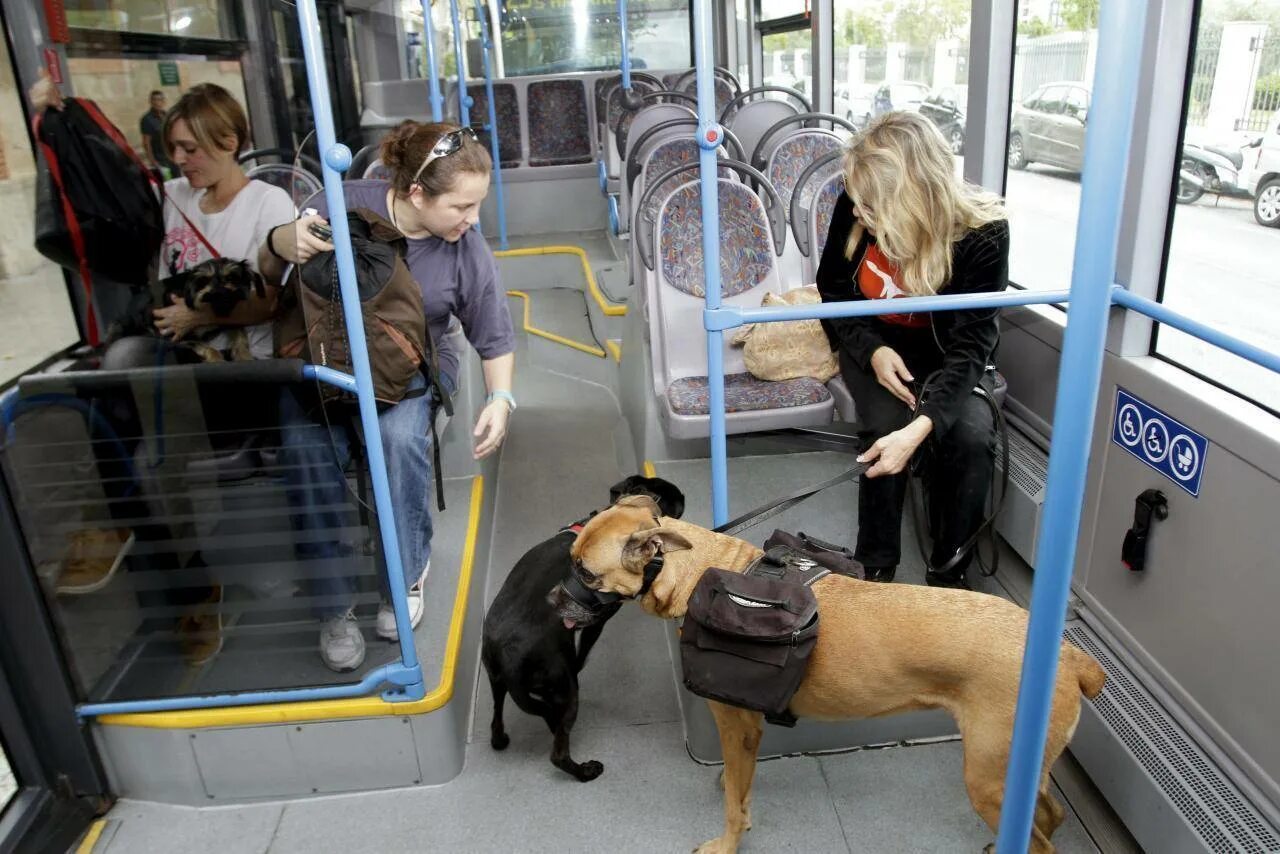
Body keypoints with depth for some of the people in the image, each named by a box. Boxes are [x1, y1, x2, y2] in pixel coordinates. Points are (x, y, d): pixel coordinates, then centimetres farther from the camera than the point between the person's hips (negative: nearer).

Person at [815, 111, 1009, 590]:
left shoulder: (982, 232, -25)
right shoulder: (856, 209, -19)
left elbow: (969, 346, -28)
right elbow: (834, 293, -2)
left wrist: (921, 427, -44)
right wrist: (873, 350, -22)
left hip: (945, 354, -1)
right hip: (873, 345, 1)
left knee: (972, 436, -28)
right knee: (886, 426, -29)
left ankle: (949, 570, -4)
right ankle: (876, 568, -9)